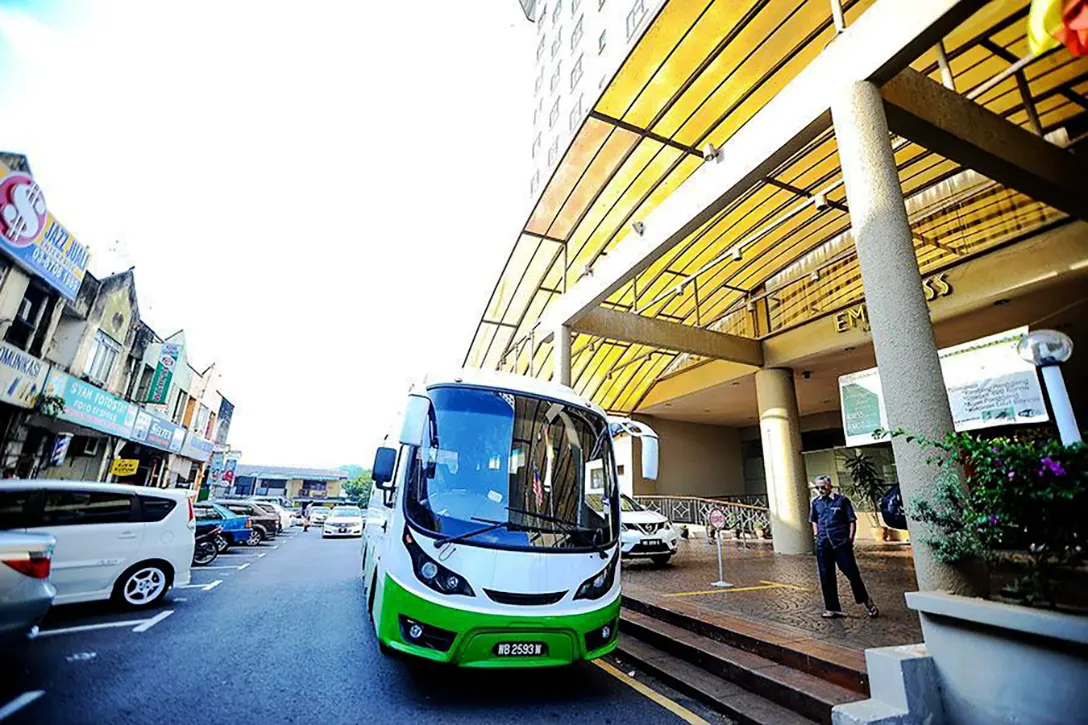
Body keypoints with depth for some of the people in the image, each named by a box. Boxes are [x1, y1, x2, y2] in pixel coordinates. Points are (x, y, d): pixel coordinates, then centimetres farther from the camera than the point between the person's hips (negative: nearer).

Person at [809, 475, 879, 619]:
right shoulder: (816, 502, 8)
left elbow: (852, 521, -2)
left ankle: (867, 603, 26)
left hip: (841, 543, -4)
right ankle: (832, 609, 20)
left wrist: (850, 539, -6)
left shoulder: (842, 500, -4)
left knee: (852, 574, 2)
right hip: (823, 545, 4)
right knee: (826, 577, 9)